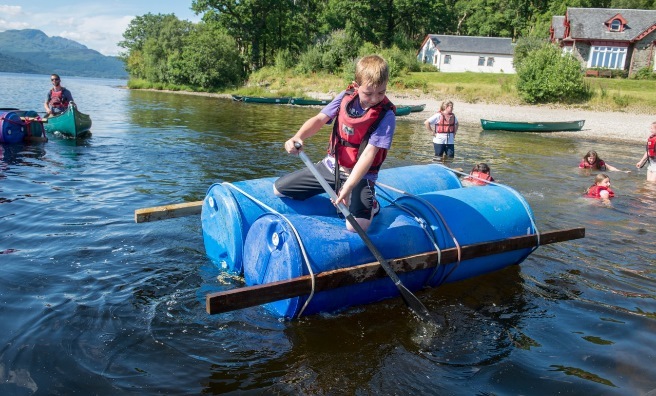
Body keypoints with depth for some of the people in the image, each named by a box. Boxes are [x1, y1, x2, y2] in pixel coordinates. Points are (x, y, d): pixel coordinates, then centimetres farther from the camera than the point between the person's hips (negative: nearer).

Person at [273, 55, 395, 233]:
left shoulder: (386, 116, -17)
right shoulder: (345, 97, -4)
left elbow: (368, 154, -24)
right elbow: (319, 119, -11)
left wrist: (348, 187, -33)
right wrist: (298, 137, -32)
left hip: (360, 175, -5)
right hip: (331, 165, 5)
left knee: (356, 225, -31)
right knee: (279, 188, 7)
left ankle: (370, 205, 7)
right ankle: (336, 191, 20)